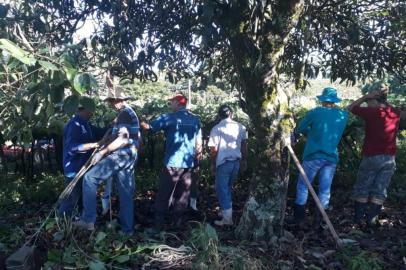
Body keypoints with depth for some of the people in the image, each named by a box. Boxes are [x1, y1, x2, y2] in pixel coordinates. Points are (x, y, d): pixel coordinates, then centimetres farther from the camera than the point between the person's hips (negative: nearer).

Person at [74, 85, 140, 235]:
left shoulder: (124, 114, -11)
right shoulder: (129, 113, 21)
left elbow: (123, 140, -21)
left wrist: (102, 152, -19)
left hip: (121, 155, -10)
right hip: (128, 157, 10)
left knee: (90, 178, -8)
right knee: (126, 193, 10)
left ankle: (88, 220, -10)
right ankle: (127, 229, 15)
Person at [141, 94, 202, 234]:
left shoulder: (169, 117, -6)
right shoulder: (195, 119, 8)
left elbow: (149, 126, -5)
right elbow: (198, 142, 11)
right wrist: (197, 159, 19)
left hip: (173, 162, -5)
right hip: (188, 163, 5)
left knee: (163, 195, 0)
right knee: (182, 195, 11)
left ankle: (157, 226, 1)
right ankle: (178, 224, 17)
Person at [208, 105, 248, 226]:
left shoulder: (217, 128, -10)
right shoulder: (240, 127, 2)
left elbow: (214, 149, -9)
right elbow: (244, 145, 7)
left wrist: (212, 164, 2)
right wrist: (244, 160, 16)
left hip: (223, 163, -5)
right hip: (236, 161, 5)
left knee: (222, 190, 4)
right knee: (228, 188, 21)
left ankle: (227, 218, 5)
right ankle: (226, 211, 29)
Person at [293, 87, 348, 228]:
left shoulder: (315, 113, -8)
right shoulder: (343, 115, 3)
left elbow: (300, 129, 1)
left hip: (314, 156, -3)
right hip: (331, 157, 3)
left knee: (303, 186, 9)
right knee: (325, 190, 9)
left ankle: (299, 220, 10)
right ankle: (318, 221, 14)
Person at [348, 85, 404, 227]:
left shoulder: (371, 112, -11)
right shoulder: (395, 113, 3)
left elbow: (350, 108, 1)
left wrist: (366, 96, -2)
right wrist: (384, 96, 16)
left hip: (372, 157, -4)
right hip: (389, 158, 4)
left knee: (362, 189, 9)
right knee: (380, 190, 10)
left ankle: (358, 218, 12)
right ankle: (372, 219, 11)